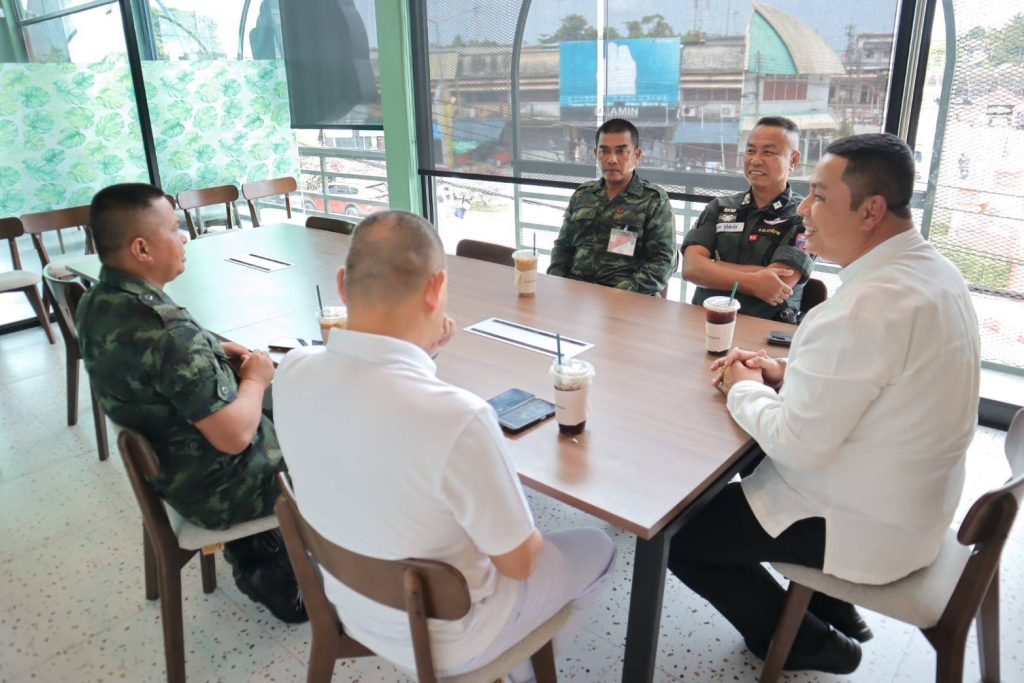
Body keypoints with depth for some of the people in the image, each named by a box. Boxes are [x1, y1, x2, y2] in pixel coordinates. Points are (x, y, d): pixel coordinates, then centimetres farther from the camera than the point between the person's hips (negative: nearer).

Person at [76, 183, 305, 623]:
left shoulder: (95, 305, -5)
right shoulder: (166, 331, -35)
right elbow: (235, 436, -31)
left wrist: (215, 354, 0)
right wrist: (255, 378, -13)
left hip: (160, 467, 9)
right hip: (214, 492, -8)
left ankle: (252, 561, 35)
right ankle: (277, 581, 24)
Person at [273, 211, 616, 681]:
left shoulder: (292, 374, -18)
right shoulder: (457, 416, -39)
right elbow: (517, 562, -21)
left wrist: (417, 356, -5)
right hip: (442, 641, -5)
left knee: (505, 503, 29)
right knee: (597, 551, 19)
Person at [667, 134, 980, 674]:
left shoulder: (866, 305, -31)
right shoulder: (934, 270, 0)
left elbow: (798, 445, -28)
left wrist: (744, 389, -10)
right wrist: (787, 373, 3)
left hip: (864, 527, -9)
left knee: (678, 531, 1)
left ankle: (809, 644, 20)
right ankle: (833, 610, 33)